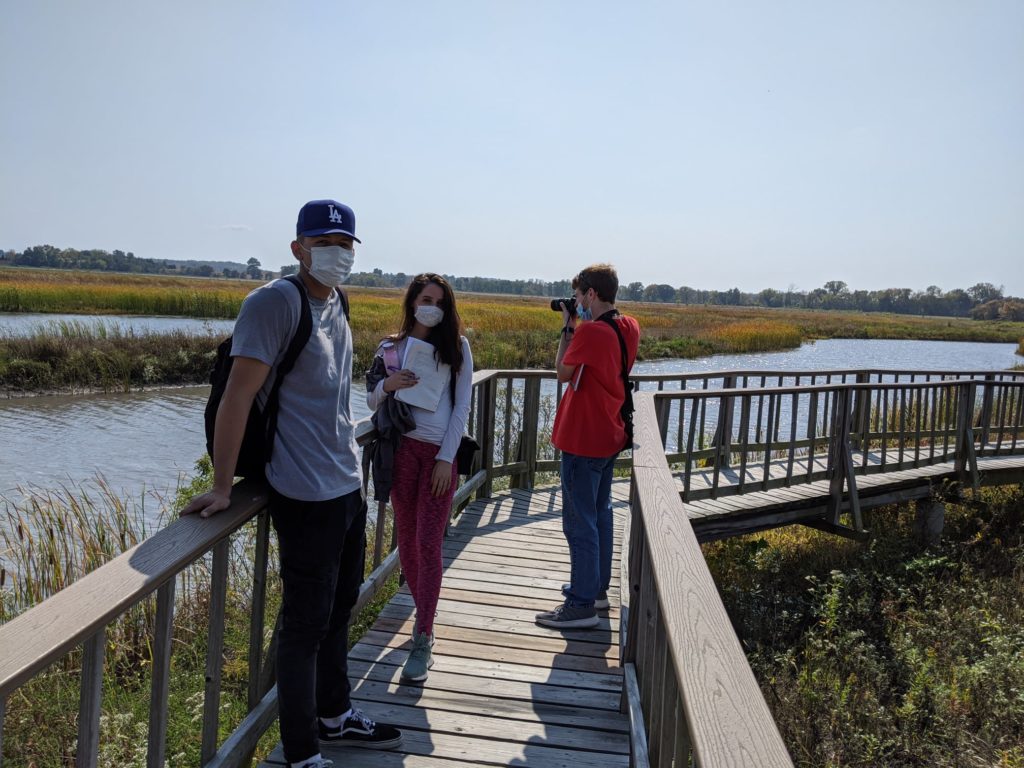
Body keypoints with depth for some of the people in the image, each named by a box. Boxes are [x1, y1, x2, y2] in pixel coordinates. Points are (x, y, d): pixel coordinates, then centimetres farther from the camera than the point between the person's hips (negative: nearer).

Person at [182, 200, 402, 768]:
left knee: (338, 612, 21)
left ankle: (335, 717, 40)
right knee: (305, 625, 3)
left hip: (348, 487, 9)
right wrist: (222, 487, -18)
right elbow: (237, 395, -19)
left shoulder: (335, 303, 10)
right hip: (306, 496, -8)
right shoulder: (276, 301, -16)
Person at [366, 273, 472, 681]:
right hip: (401, 448, 3)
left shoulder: (457, 346, 1)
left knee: (428, 544, -6)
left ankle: (423, 640, -1)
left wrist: (447, 457, -9)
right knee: (406, 540, 10)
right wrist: (387, 385, -13)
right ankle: (424, 612, 30)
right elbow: (372, 401, 11)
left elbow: (462, 405, -1)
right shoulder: (391, 347, 6)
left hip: (439, 453, -2)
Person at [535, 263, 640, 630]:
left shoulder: (589, 332, -22)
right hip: (610, 437, 9)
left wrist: (568, 327, -2)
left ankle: (582, 604, 8)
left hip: (583, 440, -9)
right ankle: (597, 587, 33)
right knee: (600, 514, 20)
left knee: (579, 522, -1)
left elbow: (563, 373, -8)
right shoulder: (629, 327, 3)